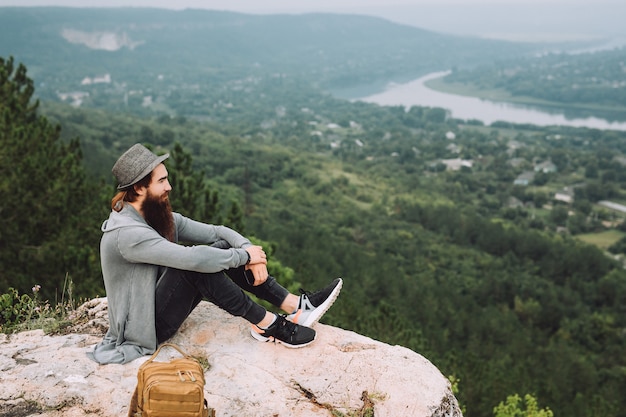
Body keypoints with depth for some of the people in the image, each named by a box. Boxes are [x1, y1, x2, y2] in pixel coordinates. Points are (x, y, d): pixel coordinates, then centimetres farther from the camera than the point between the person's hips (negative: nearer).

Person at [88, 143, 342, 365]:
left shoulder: (159, 216, 2)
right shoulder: (127, 234, -26)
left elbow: (217, 231, 0)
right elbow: (192, 258, -34)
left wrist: (250, 251, -18)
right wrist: (244, 256, -22)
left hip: (159, 304, 9)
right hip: (146, 326, -9)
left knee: (221, 246, -7)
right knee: (197, 263, -30)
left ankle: (297, 305, -10)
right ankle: (267, 325, -20)